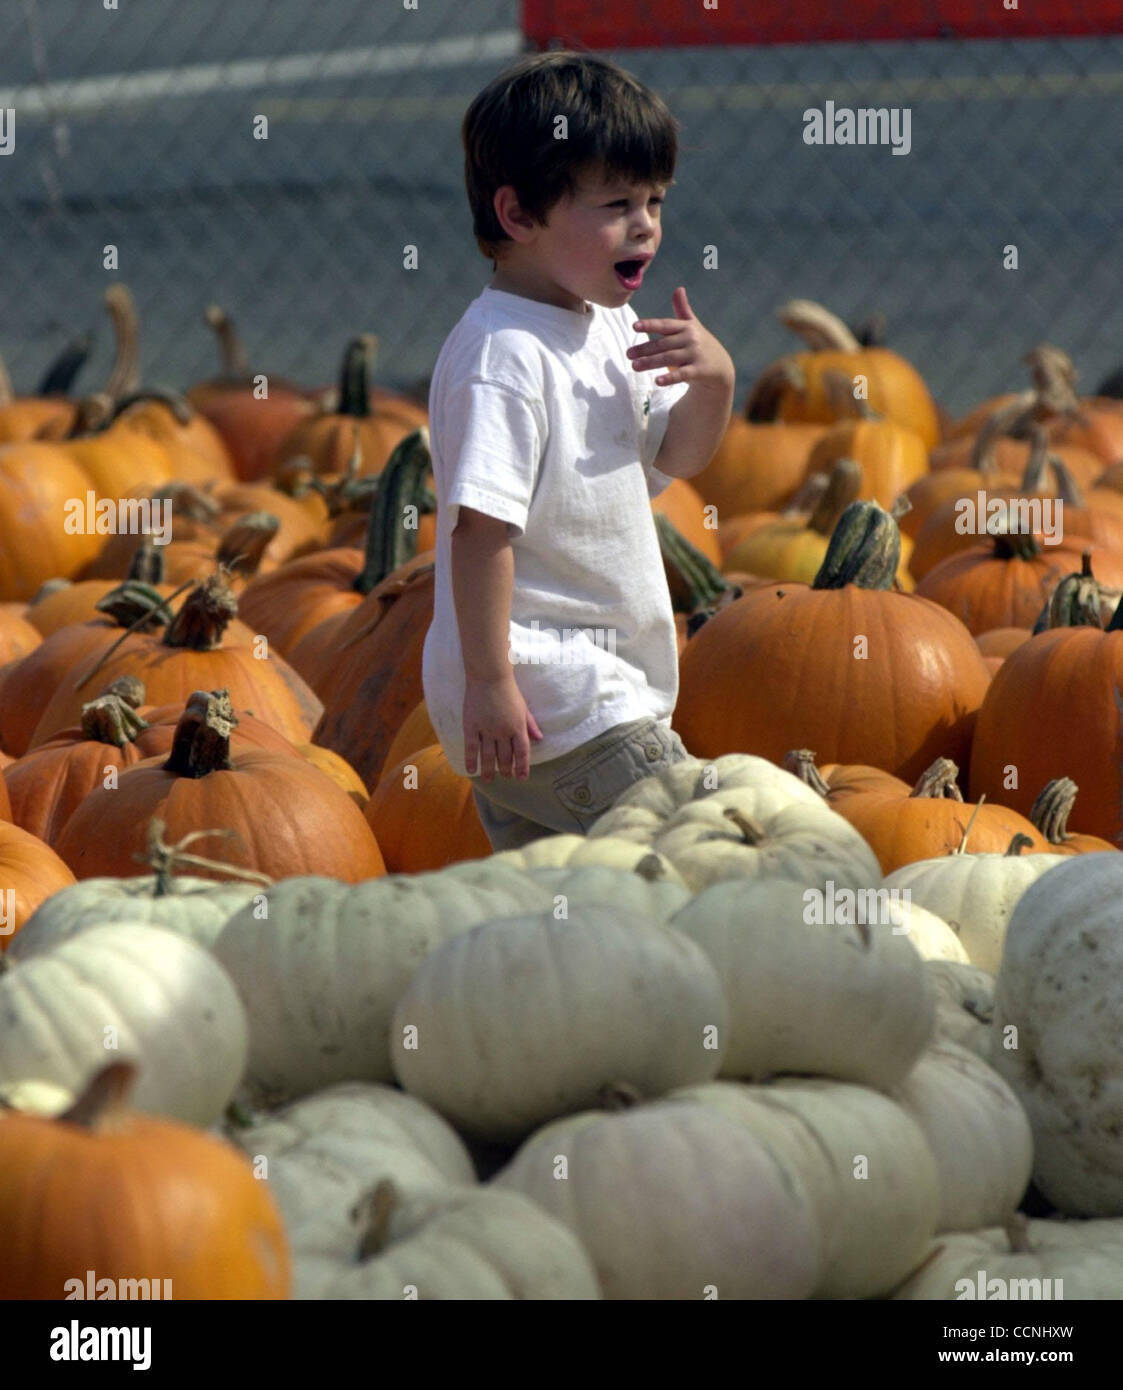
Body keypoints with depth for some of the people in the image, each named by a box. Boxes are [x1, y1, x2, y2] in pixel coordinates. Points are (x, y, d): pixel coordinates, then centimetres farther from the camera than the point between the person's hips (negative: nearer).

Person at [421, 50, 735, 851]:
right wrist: (490, 681, -25)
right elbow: (480, 525, -23)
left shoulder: (611, 330, 11)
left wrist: (714, 381, -1)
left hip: (602, 681, 9)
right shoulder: (504, 357, -19)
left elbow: (676, 457, 20)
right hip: (538, 687, -9)